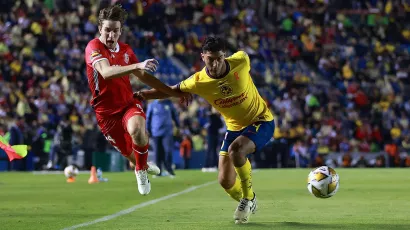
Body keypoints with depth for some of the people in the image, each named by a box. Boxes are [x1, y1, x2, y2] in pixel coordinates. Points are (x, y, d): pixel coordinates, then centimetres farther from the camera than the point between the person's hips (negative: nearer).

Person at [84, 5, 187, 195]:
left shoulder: (126, 50, 4)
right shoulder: (94, 47, -15)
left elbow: (143, 76, 16)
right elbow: (106, 72, -34)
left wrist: (174, 92, 12)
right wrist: (138, 65, -48)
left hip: (128, 103, 2)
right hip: (106, 111, -2)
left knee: (137, 129, -32)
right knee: (130, 154, 5)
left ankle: (142, 169, -8)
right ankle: (142, 166, 43)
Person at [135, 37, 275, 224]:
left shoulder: (241, 61, -23)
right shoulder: (198, 82, -19)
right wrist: (144, 94, -19)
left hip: (261, 121, -4)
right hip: (235, 127, 4)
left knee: (235, 149, -32)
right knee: (225, 181, -2)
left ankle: (248, 199, -9)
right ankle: (247, 204, 33)